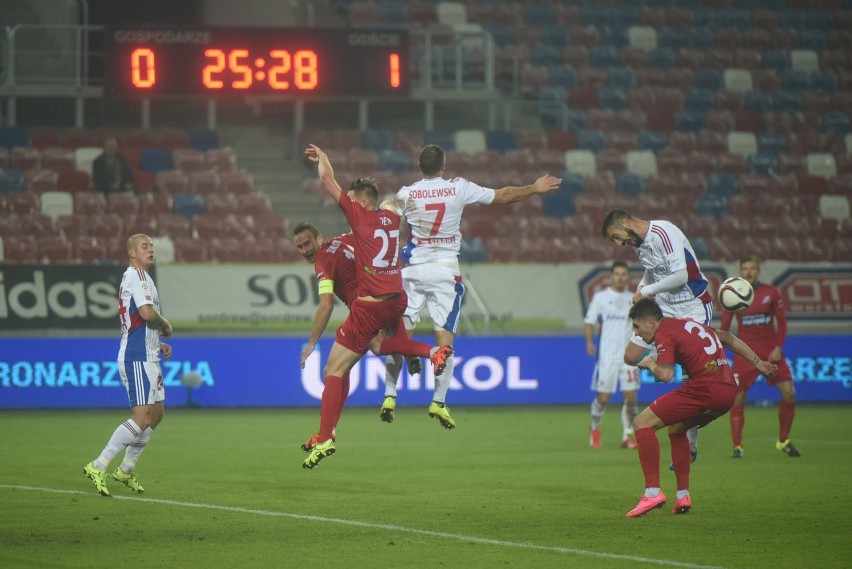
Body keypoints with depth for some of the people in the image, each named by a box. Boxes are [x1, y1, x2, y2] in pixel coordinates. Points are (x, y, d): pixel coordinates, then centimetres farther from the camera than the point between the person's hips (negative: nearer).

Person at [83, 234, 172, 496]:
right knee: (142, 417, -15)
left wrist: (158, 344, 18)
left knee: (156, 414, 14)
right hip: (137, 358, -11)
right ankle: (98, 467, -13)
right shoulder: (136, 276, -12)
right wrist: (167, 327, -8)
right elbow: (147, 313, -26)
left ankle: (126, 469, 22)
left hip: (148, 357, 11)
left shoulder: (139, 277, 21)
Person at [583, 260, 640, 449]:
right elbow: (589, 322, 1)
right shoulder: (600, 297, 2)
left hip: (629, 355, 3)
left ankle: (628, 436, 6)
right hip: (607, 355, -3)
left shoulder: (633, 299, 11)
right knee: (603, 397, -1)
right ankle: (595, 428, 25)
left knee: (630, 397, -4)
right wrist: (589, 342, -14)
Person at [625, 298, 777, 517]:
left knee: (642, 424, -4)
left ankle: (653, 492, -14)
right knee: (676, 428, 30)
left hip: (706, 388, -9)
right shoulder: (686, 324, 25)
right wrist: (758, 363, 42)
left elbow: (665, 375, -14)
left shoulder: (664, 334, -2)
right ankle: (683, 496, 23)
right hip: (729, 390, 9)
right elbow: (729, 338, 33)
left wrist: (650, 364, 8)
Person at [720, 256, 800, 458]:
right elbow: (724, 326, 4)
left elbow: (782, 322, 5)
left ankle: (783, 441, 10)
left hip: (770, 350, 1)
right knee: (738, 398, -9)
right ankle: (737, 446, 1)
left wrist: (778, 347, -7)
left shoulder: (771, 293, 0)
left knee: (789, 393, -7)